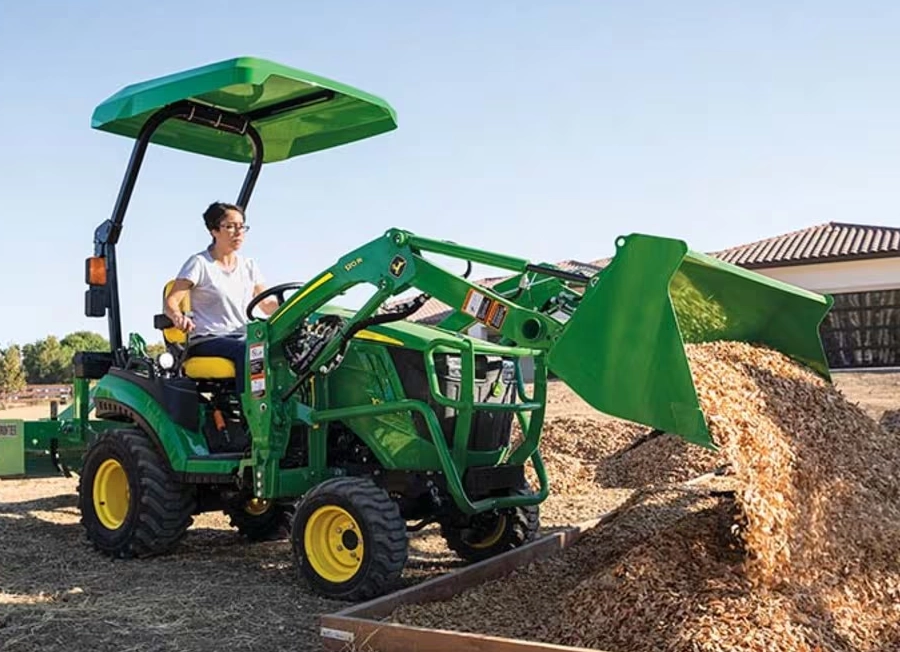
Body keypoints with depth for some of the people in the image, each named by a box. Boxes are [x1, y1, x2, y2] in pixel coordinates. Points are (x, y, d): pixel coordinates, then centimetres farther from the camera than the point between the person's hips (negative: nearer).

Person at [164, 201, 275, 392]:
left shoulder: (249, 266, 18)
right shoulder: (199, 263, 1)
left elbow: (266, 304, 16)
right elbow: (171, 301, -5)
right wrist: (178, 317, -29)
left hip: (243, 338, 5)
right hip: (207, 341, -5)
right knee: (248, 351, -36)